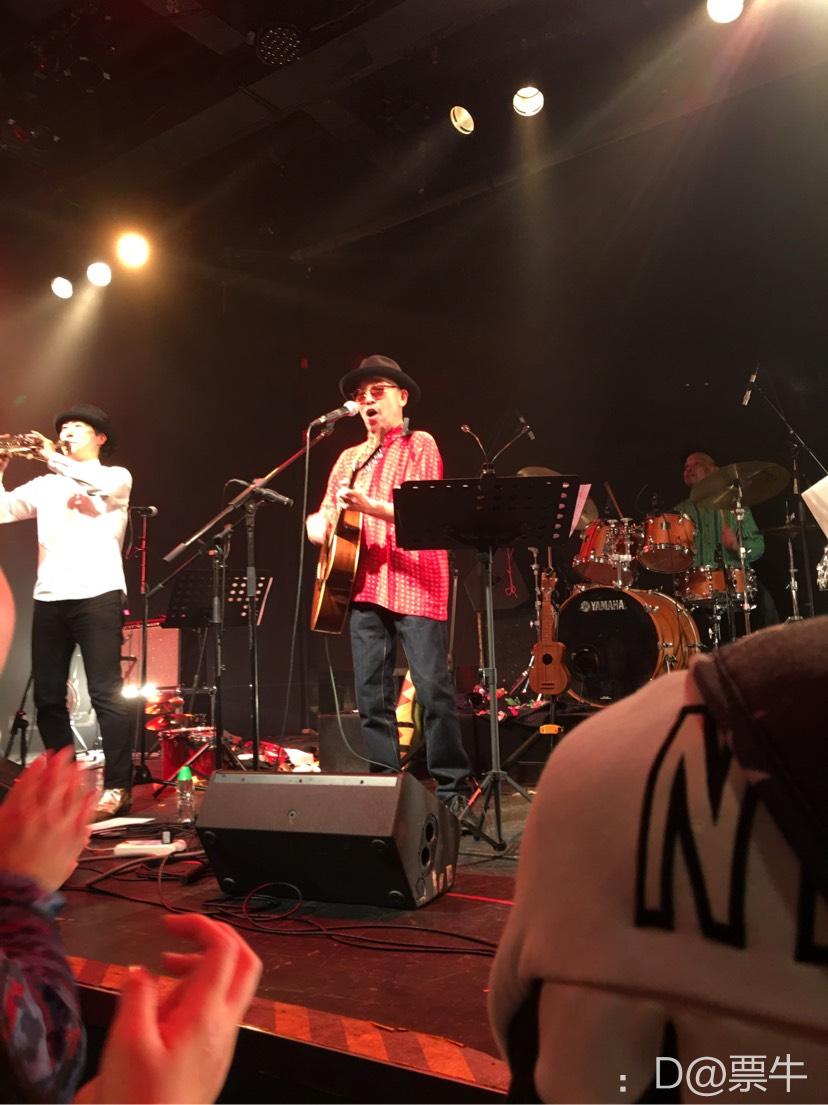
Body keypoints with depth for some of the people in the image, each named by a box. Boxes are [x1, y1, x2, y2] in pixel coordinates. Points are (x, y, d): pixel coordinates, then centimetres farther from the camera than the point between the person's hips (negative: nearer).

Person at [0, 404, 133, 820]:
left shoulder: (117, 477, 8)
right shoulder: (45, 486, 19)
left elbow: (100, 486, -15)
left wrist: (53, 458, -10)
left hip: (97, 595, -5)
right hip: (49, 598, 5)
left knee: (106, 693, -7)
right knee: (47, 697, 8)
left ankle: (117, 787, -2)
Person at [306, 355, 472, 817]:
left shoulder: (420, 445, 4)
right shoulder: (351, 458, 21)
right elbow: (325, 514, 25)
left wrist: (372, 507, -23)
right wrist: (320, 524, 1)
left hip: (416, 584, -5)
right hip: (364, 584, 6)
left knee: (433, 688, -8)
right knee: (371, 693, 5)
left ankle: (453, 787, 4)